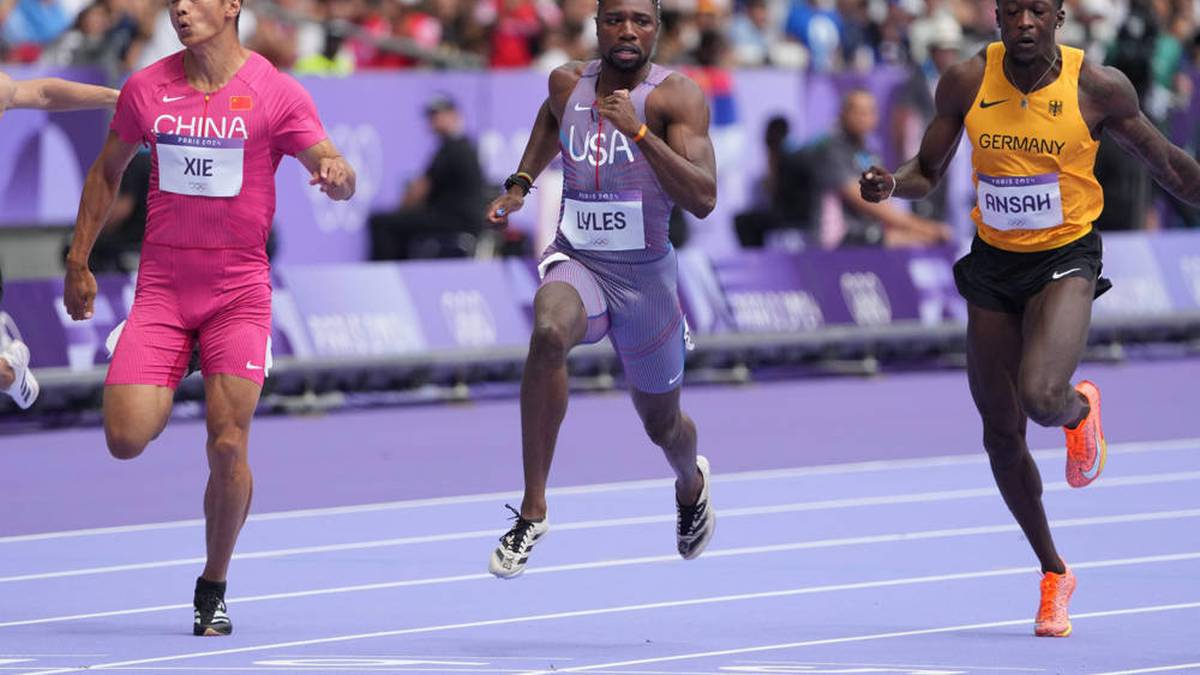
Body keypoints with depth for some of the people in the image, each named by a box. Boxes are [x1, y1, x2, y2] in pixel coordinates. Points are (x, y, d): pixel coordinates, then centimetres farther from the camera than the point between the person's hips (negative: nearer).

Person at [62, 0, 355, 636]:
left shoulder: (276, 93, -4)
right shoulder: (146, 89, 4)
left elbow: (334, 170, -8)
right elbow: (107, 172, 17)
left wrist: (336, 174, -32)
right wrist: (78, 259, 15)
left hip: (238, 290, -2)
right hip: (161, 286, 2)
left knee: (228, 447, -9)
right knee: (126, 439, -12)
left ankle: (213, 589, 12)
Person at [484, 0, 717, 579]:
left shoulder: (676, 97, -14)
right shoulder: (568, 83, 0)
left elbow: (702, 200, -27)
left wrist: (639, 131, -34)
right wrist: (520, 183, 18)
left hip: (644, 275, -1)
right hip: (575, 262, 1)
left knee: (661, 424, 16)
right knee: (549, 334, -36)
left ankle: (691, 485, 57)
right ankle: (532, 510, -30)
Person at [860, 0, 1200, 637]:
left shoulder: (1098, 87, -12)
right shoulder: (967, 82, -7)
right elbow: (927, 172, 4)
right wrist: (890, 184, -17)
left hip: (1065, 259, -3)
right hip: (993, 262, 3)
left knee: (1040, 397, -29)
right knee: (1002, 436, 8)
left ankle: (1081, 408, 11)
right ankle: (1053, 573, 29)